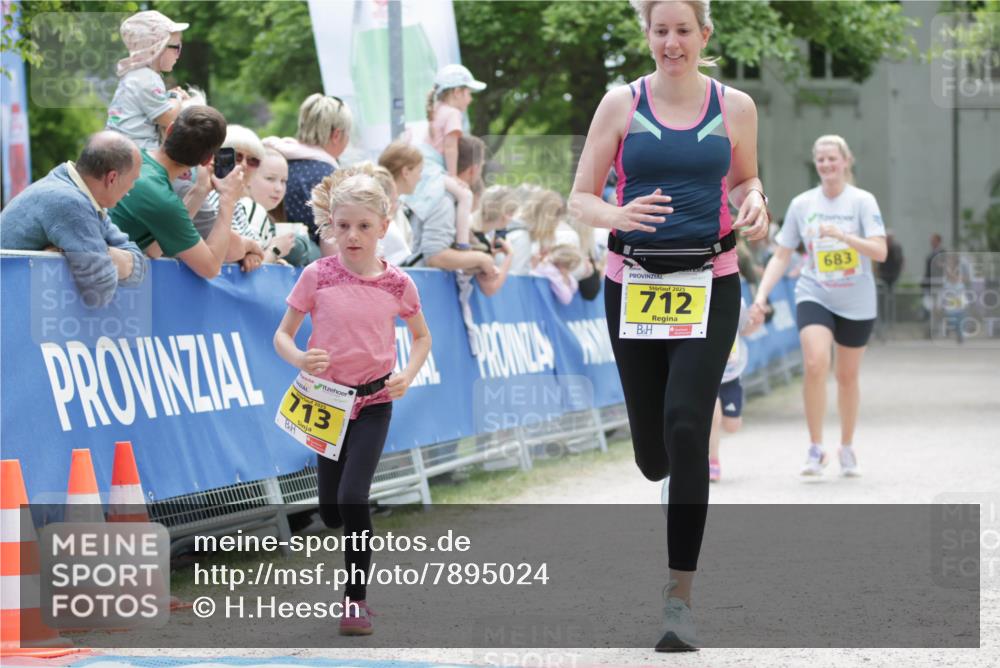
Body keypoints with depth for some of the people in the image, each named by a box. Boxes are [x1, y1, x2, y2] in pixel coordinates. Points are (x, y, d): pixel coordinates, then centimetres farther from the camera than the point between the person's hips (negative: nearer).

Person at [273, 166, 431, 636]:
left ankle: (357, 598, -5)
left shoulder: (397, 284, -5)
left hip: (374, 402, -2)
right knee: (331, 511, 8)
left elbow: (422, 337, 11)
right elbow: (282, 336, -1)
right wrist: (301, 359, -23)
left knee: (352, 498, -17)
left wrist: (407, 375, -7)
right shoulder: (316, 277, -7)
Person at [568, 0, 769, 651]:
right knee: (652, 453, 6)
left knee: (685, 426, -19)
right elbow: (581, 198, 2)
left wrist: (756, 204, -5)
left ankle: (680, 597, -12)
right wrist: (619, 216, -20)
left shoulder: (735, 106, 3)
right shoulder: (621, 103, 0)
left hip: (710, 285, -1)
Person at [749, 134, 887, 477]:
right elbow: (781, 256, 4)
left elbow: (880, 251, -17)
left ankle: (847, 448, 30)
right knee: (815, 364, -22)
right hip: (814, 295, 0)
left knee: (847, 376, 10)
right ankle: (815, 449, -13)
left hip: (856, 303, 0)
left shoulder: (862, 201, -7)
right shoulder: (802, 204, 0)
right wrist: (761, 296, -8)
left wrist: (841, 234, -31)